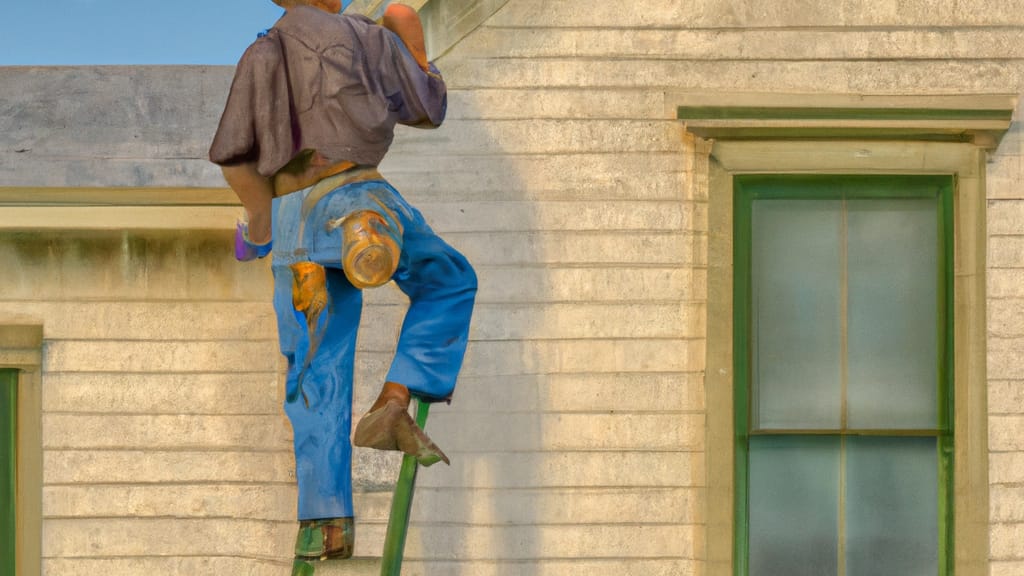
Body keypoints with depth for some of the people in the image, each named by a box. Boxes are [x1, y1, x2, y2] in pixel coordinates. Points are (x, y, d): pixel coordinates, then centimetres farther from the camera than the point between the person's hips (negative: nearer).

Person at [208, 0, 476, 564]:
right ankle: (392, 405, 4)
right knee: (449, 283, 22)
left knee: (318, 375, 7)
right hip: (357, 200, -3)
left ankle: (326, 521, -3)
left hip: (293, 219, 3)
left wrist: (260, 222, 27)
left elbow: (234, 159, 10)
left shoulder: (258, 58, 17)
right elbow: (429, 109, 19)